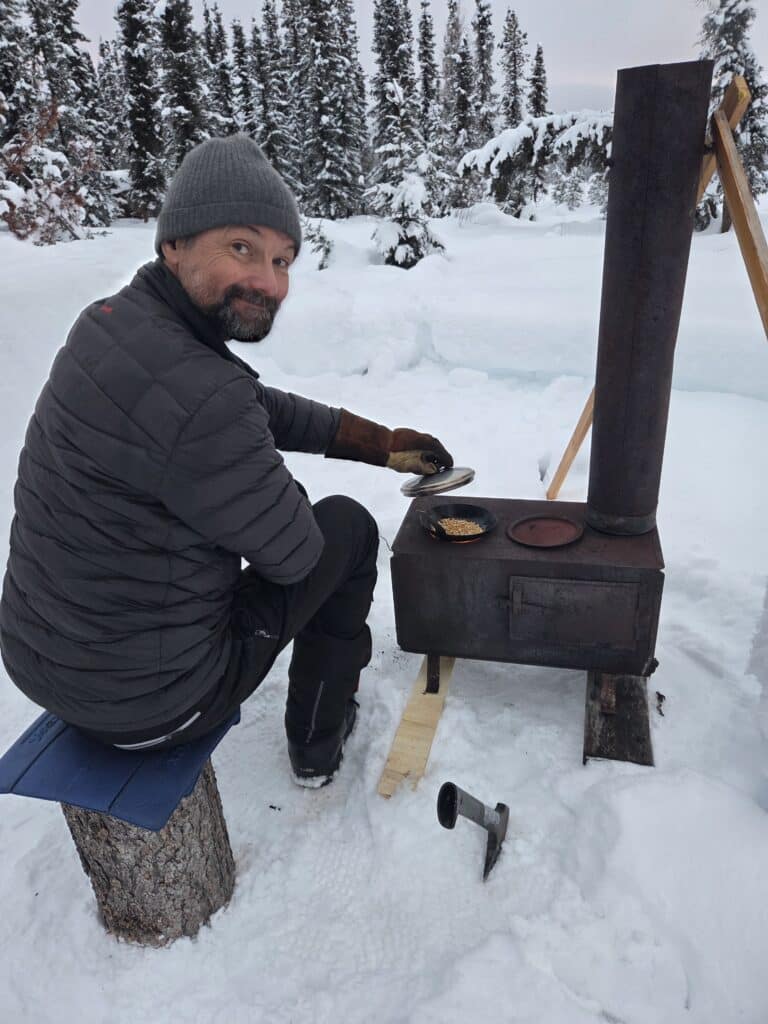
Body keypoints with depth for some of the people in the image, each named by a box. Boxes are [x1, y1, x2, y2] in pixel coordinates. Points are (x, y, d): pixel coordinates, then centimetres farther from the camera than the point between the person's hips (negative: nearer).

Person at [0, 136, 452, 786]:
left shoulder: (118, 319, -2)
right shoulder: (201, 399, -32)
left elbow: (268, 409, 9)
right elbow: (292, 553, -18)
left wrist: (382, 443, 9)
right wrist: (280, 491, 4)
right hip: (148, 704, -8)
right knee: (349, 527, 7)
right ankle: (317, 746, 27)